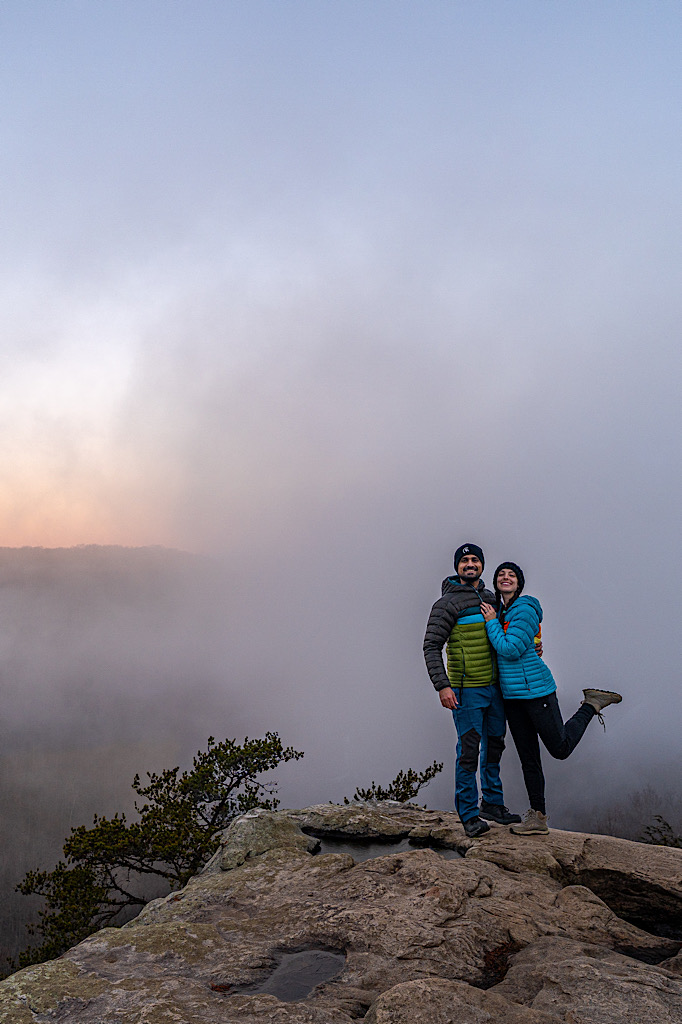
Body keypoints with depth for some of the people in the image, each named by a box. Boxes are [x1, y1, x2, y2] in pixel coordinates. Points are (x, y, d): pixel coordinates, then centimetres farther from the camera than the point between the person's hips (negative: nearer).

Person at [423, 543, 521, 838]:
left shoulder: (491, 599, 12)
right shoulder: (448, 603, -8)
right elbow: (431, 646, -11)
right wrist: (442, 685, -20)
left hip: (495, 687, 7)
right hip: (466, 691, -6)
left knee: (494, 745, 14)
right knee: (469, 751, -5)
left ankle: (492, 803, 28)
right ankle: (469, 813, 6)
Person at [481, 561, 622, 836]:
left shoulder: (524, 610, -15)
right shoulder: (499, 610, 11)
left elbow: (511, 650, -22)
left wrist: (491, 622, -13)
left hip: (536, 689, -8)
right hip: (512, 695, 8)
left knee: (560, 748, 5)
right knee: (528, 758, 9)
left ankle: (591, 705, 24)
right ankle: (538, 818, 16)